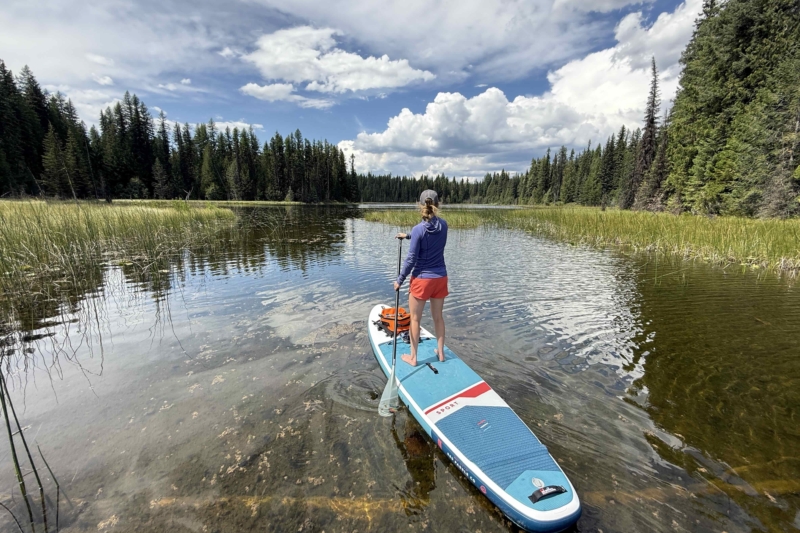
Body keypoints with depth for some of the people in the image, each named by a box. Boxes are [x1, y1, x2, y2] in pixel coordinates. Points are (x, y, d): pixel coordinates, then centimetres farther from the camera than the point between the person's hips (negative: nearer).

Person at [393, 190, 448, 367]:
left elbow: (411, 259, -16)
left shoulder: (419, 229, -18)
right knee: (438, 317, 19)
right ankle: (440, 352, 32)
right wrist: (408, 236, 25)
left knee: (415, 319, 10)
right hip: (440, 278, 5)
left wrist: (400, 280, -6)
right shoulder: (443, 225, -1)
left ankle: (413, 357, 21)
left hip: (422, 279, -5)